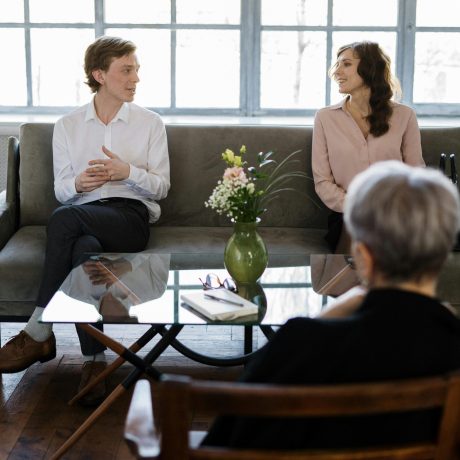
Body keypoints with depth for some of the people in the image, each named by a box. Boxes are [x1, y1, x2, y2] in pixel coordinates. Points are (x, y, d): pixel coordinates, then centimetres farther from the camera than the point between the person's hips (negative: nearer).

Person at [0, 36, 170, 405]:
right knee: (84, 248, -39)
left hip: (132, 216, -2)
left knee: (64, 219, -36)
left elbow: (161, 186, 9)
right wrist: (78, 184, -12)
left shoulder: (150, 123, 12)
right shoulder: (67, 126, 16)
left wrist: (128, 171, -12)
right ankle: (94, 360, -35)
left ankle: (38, 334, -29)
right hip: (82, 215, 2)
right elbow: (62, 191, 13)